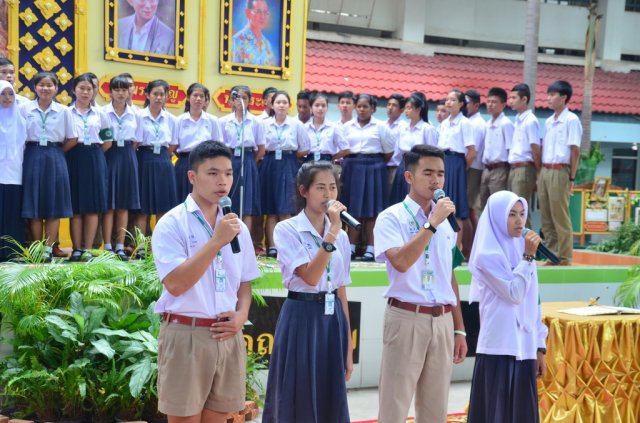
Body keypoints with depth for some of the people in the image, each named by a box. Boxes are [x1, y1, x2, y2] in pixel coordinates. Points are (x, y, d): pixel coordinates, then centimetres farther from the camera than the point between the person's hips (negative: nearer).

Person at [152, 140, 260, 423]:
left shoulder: (236, 226, 11)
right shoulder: (172, 224, -7)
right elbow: (175, 284, -18)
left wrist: (241, 315, -2)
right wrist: (216, 242, -21)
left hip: (227, 337, 6)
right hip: (186, 335, -5)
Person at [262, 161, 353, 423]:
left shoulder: (341, 236, 10)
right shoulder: (287, 229, -7)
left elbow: (341, 291, 12)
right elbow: (310, 277, -19)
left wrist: (348, 345, 10)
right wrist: (332, 233, -22)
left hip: (332, 320, 5)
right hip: (301, 319, -5)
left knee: (330, 401, 9)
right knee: (297, 400, -1)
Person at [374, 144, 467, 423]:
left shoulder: (446, 222, 13)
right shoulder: (391, 218, -5)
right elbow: (401, 262, -22)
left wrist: (459, 329, 15)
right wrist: (432, 223, -20)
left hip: (442, 321, 6)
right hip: (406, 319, -6)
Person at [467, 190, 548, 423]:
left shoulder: (521, 249, 12)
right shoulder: (487, 255, -8)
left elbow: (532, 304, 14)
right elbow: (514, 294, -15)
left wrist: (539, 346, 13)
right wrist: (528, 257, -13)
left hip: (524, 348, 6)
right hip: (499, 349, -6)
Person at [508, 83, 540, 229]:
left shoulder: (530, 121, -10)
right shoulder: (517, 120, 16)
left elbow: (536, 149, -11)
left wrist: (538, 173, -8)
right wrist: (512, 170, 13)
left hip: (524, 170, -9)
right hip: (513, 169, 9)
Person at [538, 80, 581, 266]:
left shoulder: (571, 120, -6)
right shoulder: (549, 121, 16)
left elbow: (575, 151, -8)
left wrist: (571, 177, -10)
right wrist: (540, 173, 11)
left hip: (559, 172, -7)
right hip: (544, 171, 7)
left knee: (560, 217, -4)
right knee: (546, 218, 9)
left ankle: (565, 257, 3)